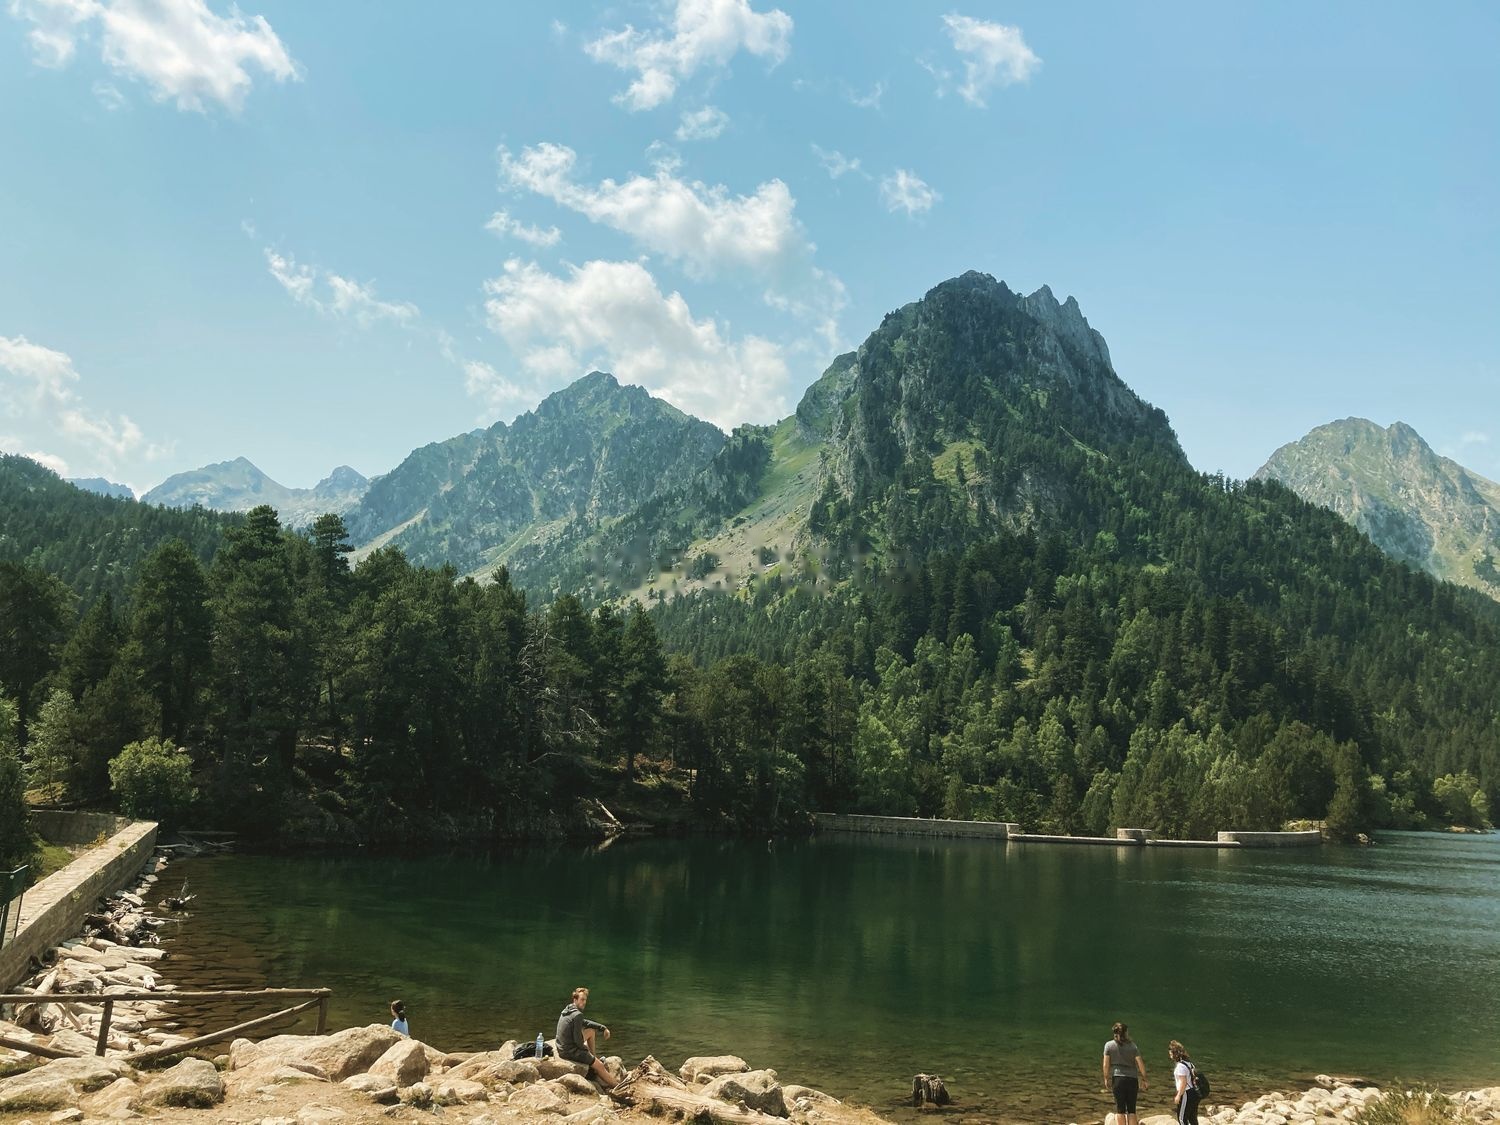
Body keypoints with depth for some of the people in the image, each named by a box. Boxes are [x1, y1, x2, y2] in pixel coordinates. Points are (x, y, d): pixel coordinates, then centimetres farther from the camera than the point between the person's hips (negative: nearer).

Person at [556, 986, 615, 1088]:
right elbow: (578, 1041, -23)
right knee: (600, 1066, 2)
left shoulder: (568, 1010, 6)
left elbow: (585, 1022, 21)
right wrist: (585, 1048, -2)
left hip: (562, 1048, 9)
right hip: (570, 1052, -9)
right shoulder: (577, 1015, -23)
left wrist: (603, 1028, 17)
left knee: (591, 1031, 24)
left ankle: (593, 1057, 28)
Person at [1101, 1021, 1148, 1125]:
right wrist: (1144, 1079, 7)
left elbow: (1106, 1064, -1)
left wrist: (1106, 1079, 8)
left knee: (1120, 1108, 6)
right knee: (1131, 1109, 8)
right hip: (1132, 1078, 1)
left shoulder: (1109, 1045, 0)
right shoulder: (1132, 1045, 2)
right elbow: (1140, 1063, -1)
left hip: (1118, 1078, -1)